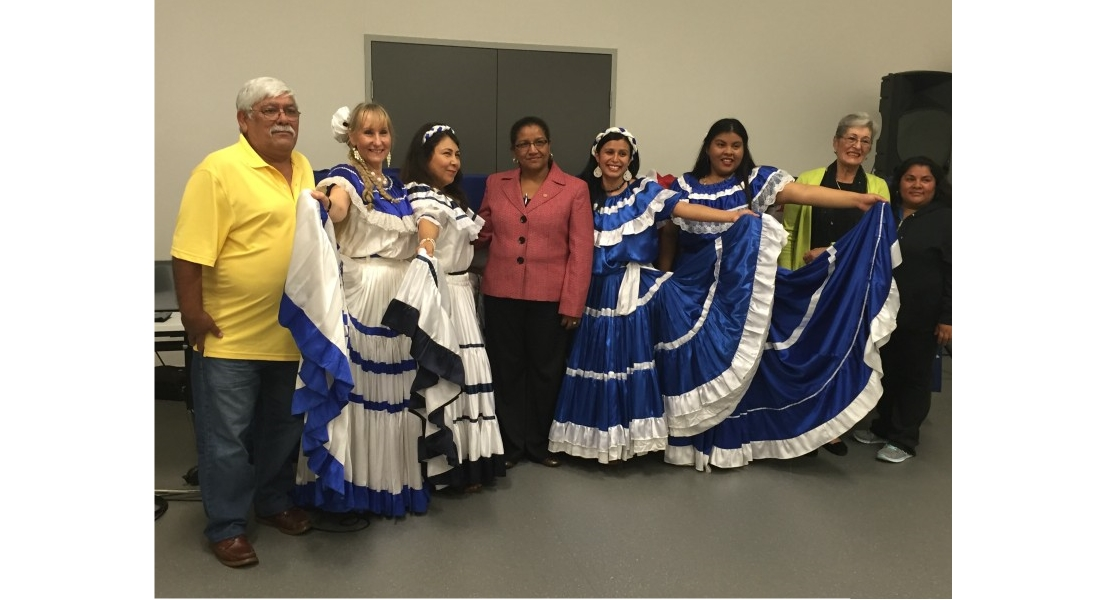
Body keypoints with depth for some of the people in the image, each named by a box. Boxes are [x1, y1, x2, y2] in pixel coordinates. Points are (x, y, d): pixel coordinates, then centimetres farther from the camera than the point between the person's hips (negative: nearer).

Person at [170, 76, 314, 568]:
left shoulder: (303, 168, 9)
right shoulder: (219, 170, -14)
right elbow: (189, 252, -17)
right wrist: (193, 313, -17)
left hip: (291, 332, 7)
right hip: (230, 335, -7)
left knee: (283, 429, 19)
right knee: (226, 435, 6)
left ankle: (274, 502, 38)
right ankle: (225, 527, 21)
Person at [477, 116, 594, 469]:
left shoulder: (574, 189, -1)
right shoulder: (495, 184, 8)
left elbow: (581, 251, -4)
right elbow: (482, 232, 15)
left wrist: (572, 304, -9)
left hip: (551, 297, -2)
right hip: (501, 294, 2)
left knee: (546, 371, 10)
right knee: (506, 369, 9)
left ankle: (540, 444, 27)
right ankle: (510, 444, 25)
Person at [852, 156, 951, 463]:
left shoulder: (946, 219, -4)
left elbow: (953, 273, -8)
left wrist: (947, 317, -12)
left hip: (921, 316, -4)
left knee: (914, 375, 6)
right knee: (886, 372, 13)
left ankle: (904, 440, 16)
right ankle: (883, 427, 29)